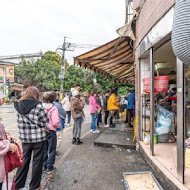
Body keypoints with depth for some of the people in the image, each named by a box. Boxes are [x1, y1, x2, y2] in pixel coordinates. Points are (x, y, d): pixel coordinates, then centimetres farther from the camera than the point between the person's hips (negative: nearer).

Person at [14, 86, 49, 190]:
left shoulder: (19, 105, 1)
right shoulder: (38, 105, -15)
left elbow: (20, 122, 5)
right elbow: (45, 120, -11)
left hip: (24, 138, 5)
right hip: (38, 137, -4)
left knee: (24, 160, 20)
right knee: (37, 161, 12)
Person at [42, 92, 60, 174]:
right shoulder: (53, 108, -19)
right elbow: (55, 122, -25)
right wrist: (58, 125, -4)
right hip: (51, 131, -4)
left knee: (43, 150, 19)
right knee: (51, 150, 12)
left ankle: (44, 167, 30)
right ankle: (49, 168, 20)